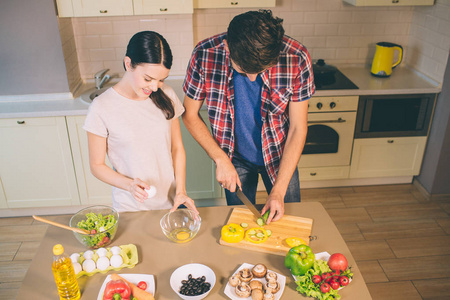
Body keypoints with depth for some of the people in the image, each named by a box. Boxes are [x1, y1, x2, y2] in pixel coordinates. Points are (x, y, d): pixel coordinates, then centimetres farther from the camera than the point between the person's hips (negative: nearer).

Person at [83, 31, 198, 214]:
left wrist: (180, 190, -7)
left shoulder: (166, 95, -5)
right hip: (131, 209, -3)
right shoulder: (101, 108, -16)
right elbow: (97, 166, -8)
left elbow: (177, 148, 2)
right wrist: (129, 185, -24)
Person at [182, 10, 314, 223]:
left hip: (279, 154, 0)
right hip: (236, 157, 0)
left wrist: (279, 190, -19)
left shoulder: (296, 58, -27)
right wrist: (221, 159, -18)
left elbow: (298, 129, -18)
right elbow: (190, 115, -11)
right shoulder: (205, 55, -26)